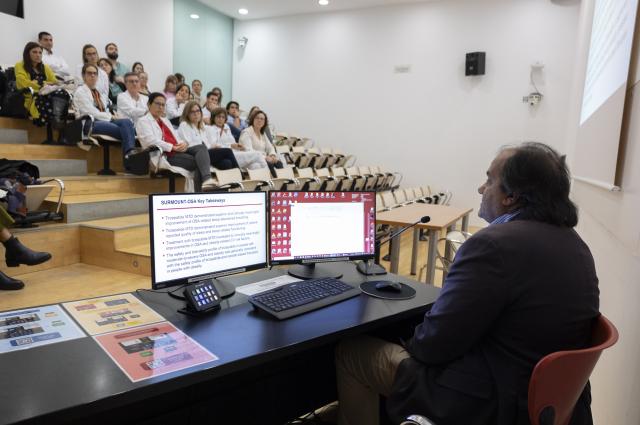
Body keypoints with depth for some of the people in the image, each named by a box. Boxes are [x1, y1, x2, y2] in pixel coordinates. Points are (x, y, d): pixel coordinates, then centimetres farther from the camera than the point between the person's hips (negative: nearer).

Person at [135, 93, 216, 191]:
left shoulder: (165, 120, 30)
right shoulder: (143, 121, 6)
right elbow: (151, 141, -10)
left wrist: (183, 143, -2)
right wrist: (173, 147, -17)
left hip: (178, 151, 6)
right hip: (164, 155, -6)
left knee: (201, 147, -26)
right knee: (198, 161, -27)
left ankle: (207, 179, -43)